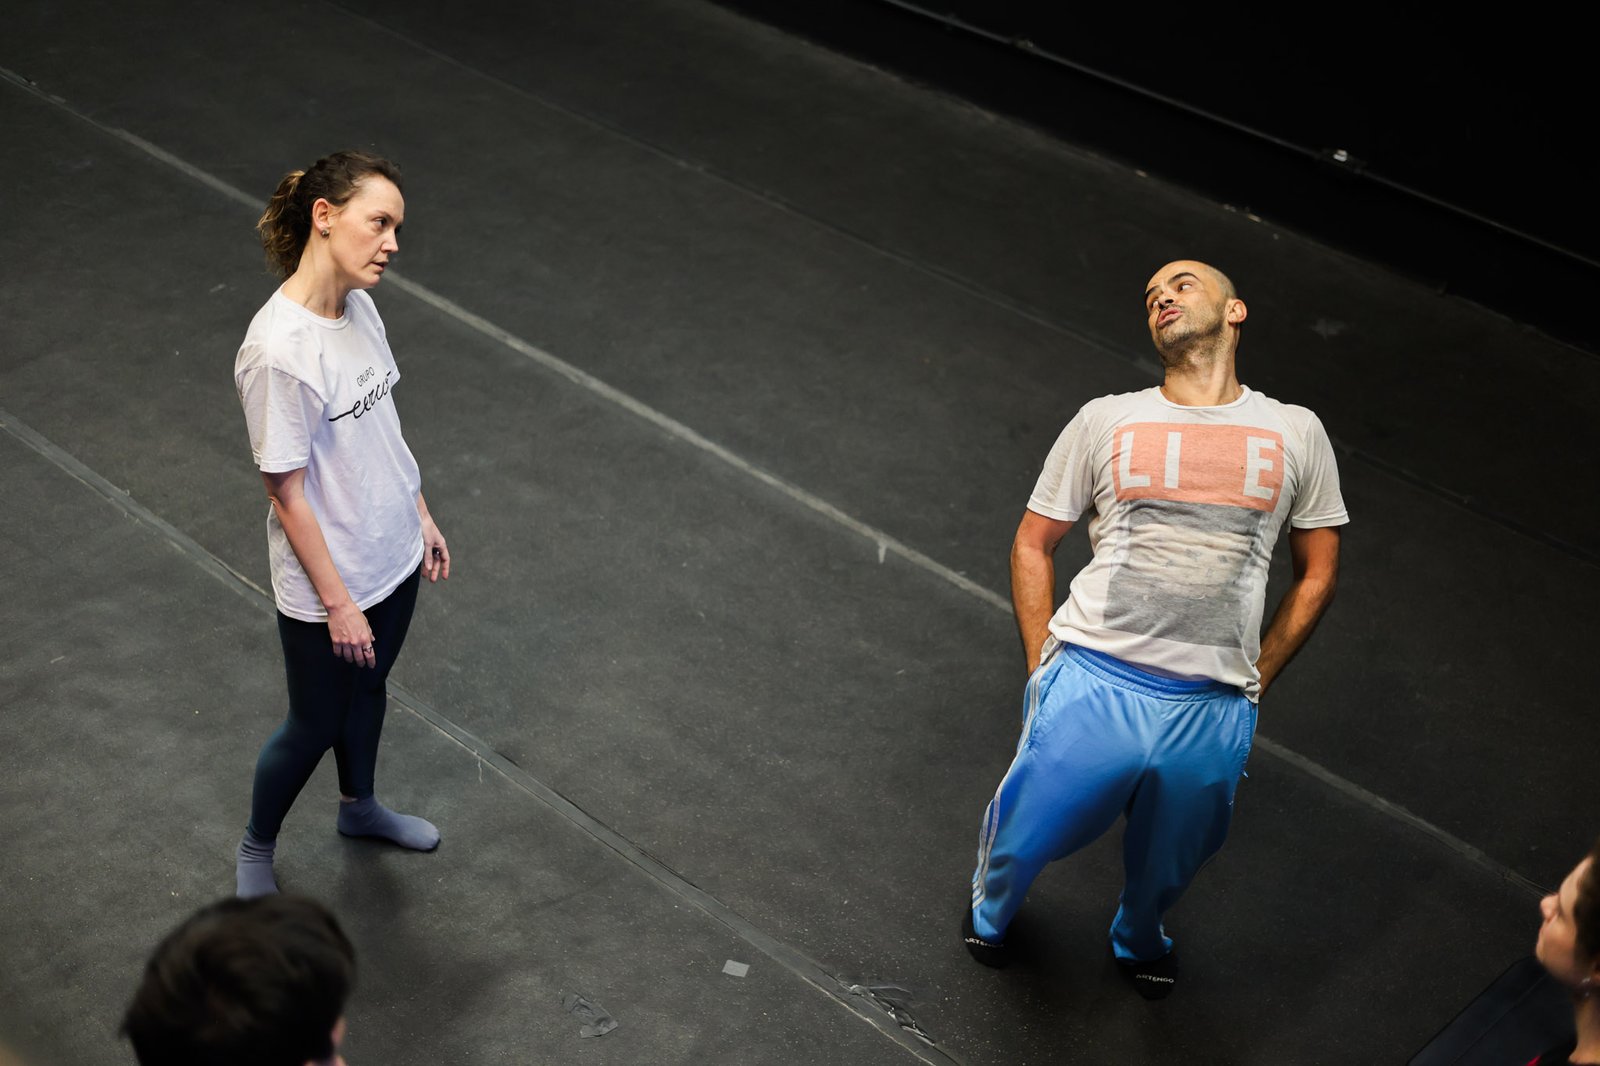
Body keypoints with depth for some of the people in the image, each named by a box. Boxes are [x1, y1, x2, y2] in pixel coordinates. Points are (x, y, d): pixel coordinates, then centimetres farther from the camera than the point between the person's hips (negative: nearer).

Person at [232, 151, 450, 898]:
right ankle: (255, 850, 40)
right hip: (325, 588, -7)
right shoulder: (279, 350, -30)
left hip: (392, 556, 7)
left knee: (368, 689, 28)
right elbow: (287, 494, -24)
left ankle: (359, 807, 55)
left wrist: (421, 517, 15)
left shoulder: (357, 307, -5)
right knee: (315, 726, 13)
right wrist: (338, 603, -18)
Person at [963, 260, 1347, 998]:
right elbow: (1032, 544, 10)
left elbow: (1316, 574, 13)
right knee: (1023, 837, 7)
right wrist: (1043, 665, 3)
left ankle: (1138, 944, 53)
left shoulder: (1296, 434, 7)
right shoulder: (1107, 421, 6)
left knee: (1166, 868, 17)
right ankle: (990, 909, 44)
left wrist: (1253, 681, 8)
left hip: (1211, 712, 1)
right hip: (1091, 682, -1)